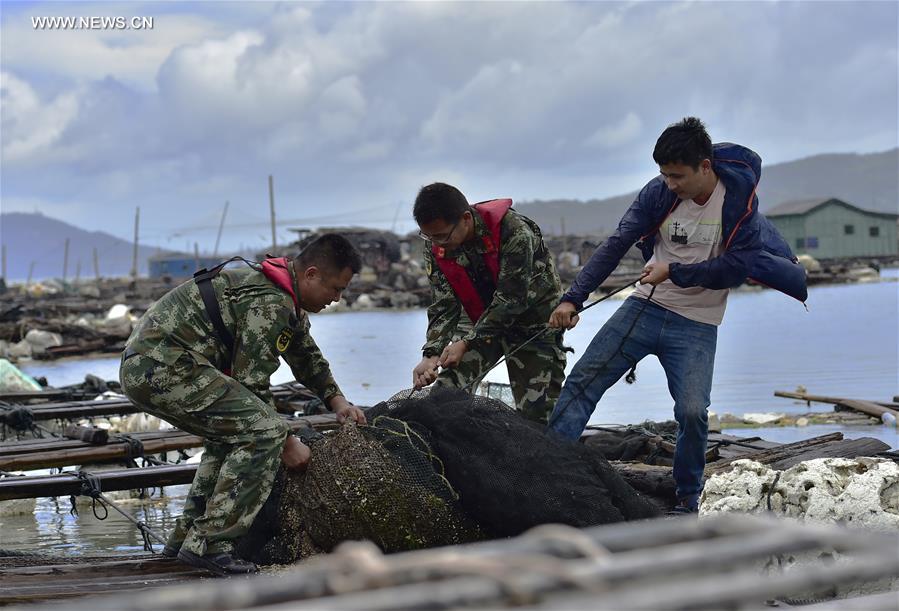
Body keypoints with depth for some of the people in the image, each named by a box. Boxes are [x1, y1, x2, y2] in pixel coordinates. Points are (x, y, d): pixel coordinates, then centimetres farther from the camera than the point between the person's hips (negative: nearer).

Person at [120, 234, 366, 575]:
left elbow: (306, 355, 35)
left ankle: (184, 539, 26)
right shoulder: (271, 304, -14)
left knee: (231, 432, 25)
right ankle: (208, 544, -15)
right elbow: (251, 383, -14)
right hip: (165, 367, -11)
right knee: (262, 432, -15)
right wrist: (285, 443, -5)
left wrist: (336, 400, 26)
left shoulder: (285, 296, 19)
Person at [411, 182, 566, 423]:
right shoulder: (436, 246, -13)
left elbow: (511, 299, -29)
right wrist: (431, 354, -27)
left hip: (533, 320, -4)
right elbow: (444, 307, -11)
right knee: (445, 390, -13)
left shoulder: (514, 232, -31)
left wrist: (466, 342, -31)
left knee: (538, 412, -7)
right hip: (482, 321, 4)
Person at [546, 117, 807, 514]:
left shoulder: (739, 201, -13)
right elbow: (615, 245, -9)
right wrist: (573, 298, -17)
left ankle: (688, 500, 6)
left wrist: (674, 272, -21)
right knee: (582, 380, -6)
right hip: (645, 307, 3)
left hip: (697, 326, -3)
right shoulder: (659, 192, -7)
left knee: (692, 412, -16)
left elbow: (736, 267, -16)